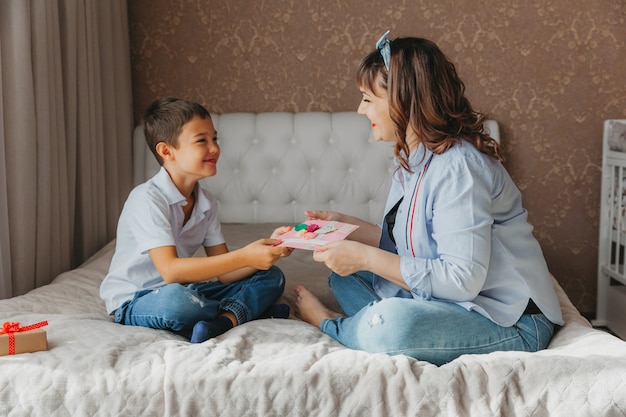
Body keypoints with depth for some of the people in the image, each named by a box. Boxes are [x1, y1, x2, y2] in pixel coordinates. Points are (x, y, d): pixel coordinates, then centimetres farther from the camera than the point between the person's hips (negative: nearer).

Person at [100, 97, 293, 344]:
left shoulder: (206, 203, 3)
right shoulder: (147, 199, -21)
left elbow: (223, 274, -1)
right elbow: (170, 270, -32)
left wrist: (269, 250, -19)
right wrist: (244, 257, -35)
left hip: (185, 290, 8)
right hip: (134, 302, -7)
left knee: (271, 276, 0)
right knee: (173, 299, -42)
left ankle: (225, 320, -27)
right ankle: (246, 309, -14)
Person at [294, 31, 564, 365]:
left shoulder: (457, 166, -22)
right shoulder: (414, 160, 8)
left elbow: (463, 279, -27)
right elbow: (407, 246, 14)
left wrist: (366, 257, -23)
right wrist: (346, 225, 11)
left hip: (511, 323, -10)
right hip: (450, 300, 10)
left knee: (389, 324, -34)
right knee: (344, 275, 13)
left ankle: (330, 324, -2)